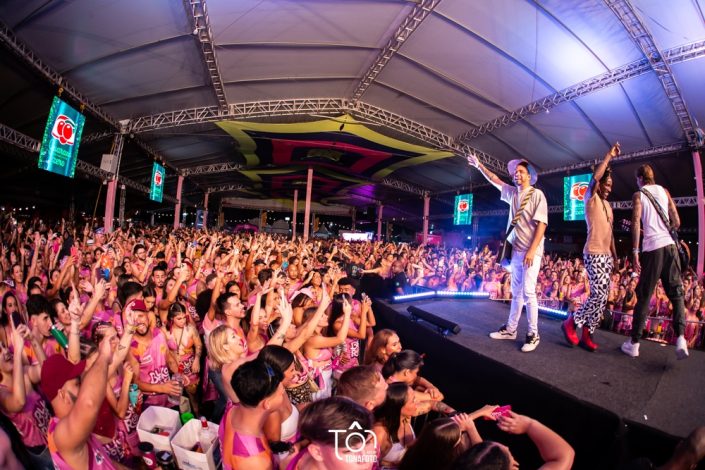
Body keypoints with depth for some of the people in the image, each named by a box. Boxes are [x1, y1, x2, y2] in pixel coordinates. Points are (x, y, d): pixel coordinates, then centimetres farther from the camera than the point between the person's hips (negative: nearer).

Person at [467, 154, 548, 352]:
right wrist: (479, 166, 22)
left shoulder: (537, 194, -7)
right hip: (516, 249, 6)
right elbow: (495, 180, 24)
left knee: (528, 292, -8)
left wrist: (532, 250, -19)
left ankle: (533, 334, 3)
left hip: (531, 251, -6)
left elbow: (541, 224, -13)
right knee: (516, 292, 12)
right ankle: (510, 329, 19)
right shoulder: (512, 193, 11)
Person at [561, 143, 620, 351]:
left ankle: (587, 334, 12)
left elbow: (609, 233, 22)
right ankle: (571, 322, 1)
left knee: (602, 296, 6)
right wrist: (609, 156, -13)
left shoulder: (608, 206, 21)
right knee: (599, 294, -15)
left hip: (606, 255, 8)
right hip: (594, 254, -8)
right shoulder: (591, 199, -2)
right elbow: (595, 177, -21)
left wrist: (615, 256, 18)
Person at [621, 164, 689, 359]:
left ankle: (634, 343, 6)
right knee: (676, 293, 10)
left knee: (644, 296, 2)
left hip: (652, 248, -3)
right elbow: (676, 222, 11)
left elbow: (636, 222, -9)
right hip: (669, 245, 3)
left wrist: (635, 251, -8)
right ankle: (680, 337, -6)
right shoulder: (664, 191, 13)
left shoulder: (638, 195, 3)